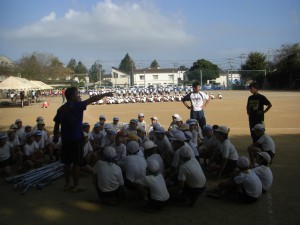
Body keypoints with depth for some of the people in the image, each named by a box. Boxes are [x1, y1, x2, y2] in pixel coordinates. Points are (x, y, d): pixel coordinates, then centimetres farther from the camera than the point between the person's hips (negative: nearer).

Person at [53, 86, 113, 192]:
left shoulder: (61, 109, 8)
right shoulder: (77, 105, -11)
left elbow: (56, 124, 10)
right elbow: (92, 99, -11)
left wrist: (55, 136, 19)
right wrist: (105, 94, -5)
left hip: (65, 139, 7)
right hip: (76, 139, -7)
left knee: (67, 162, 13)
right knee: (76, 162, 1)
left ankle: (67, 184, 21)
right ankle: (76, 185, 7)